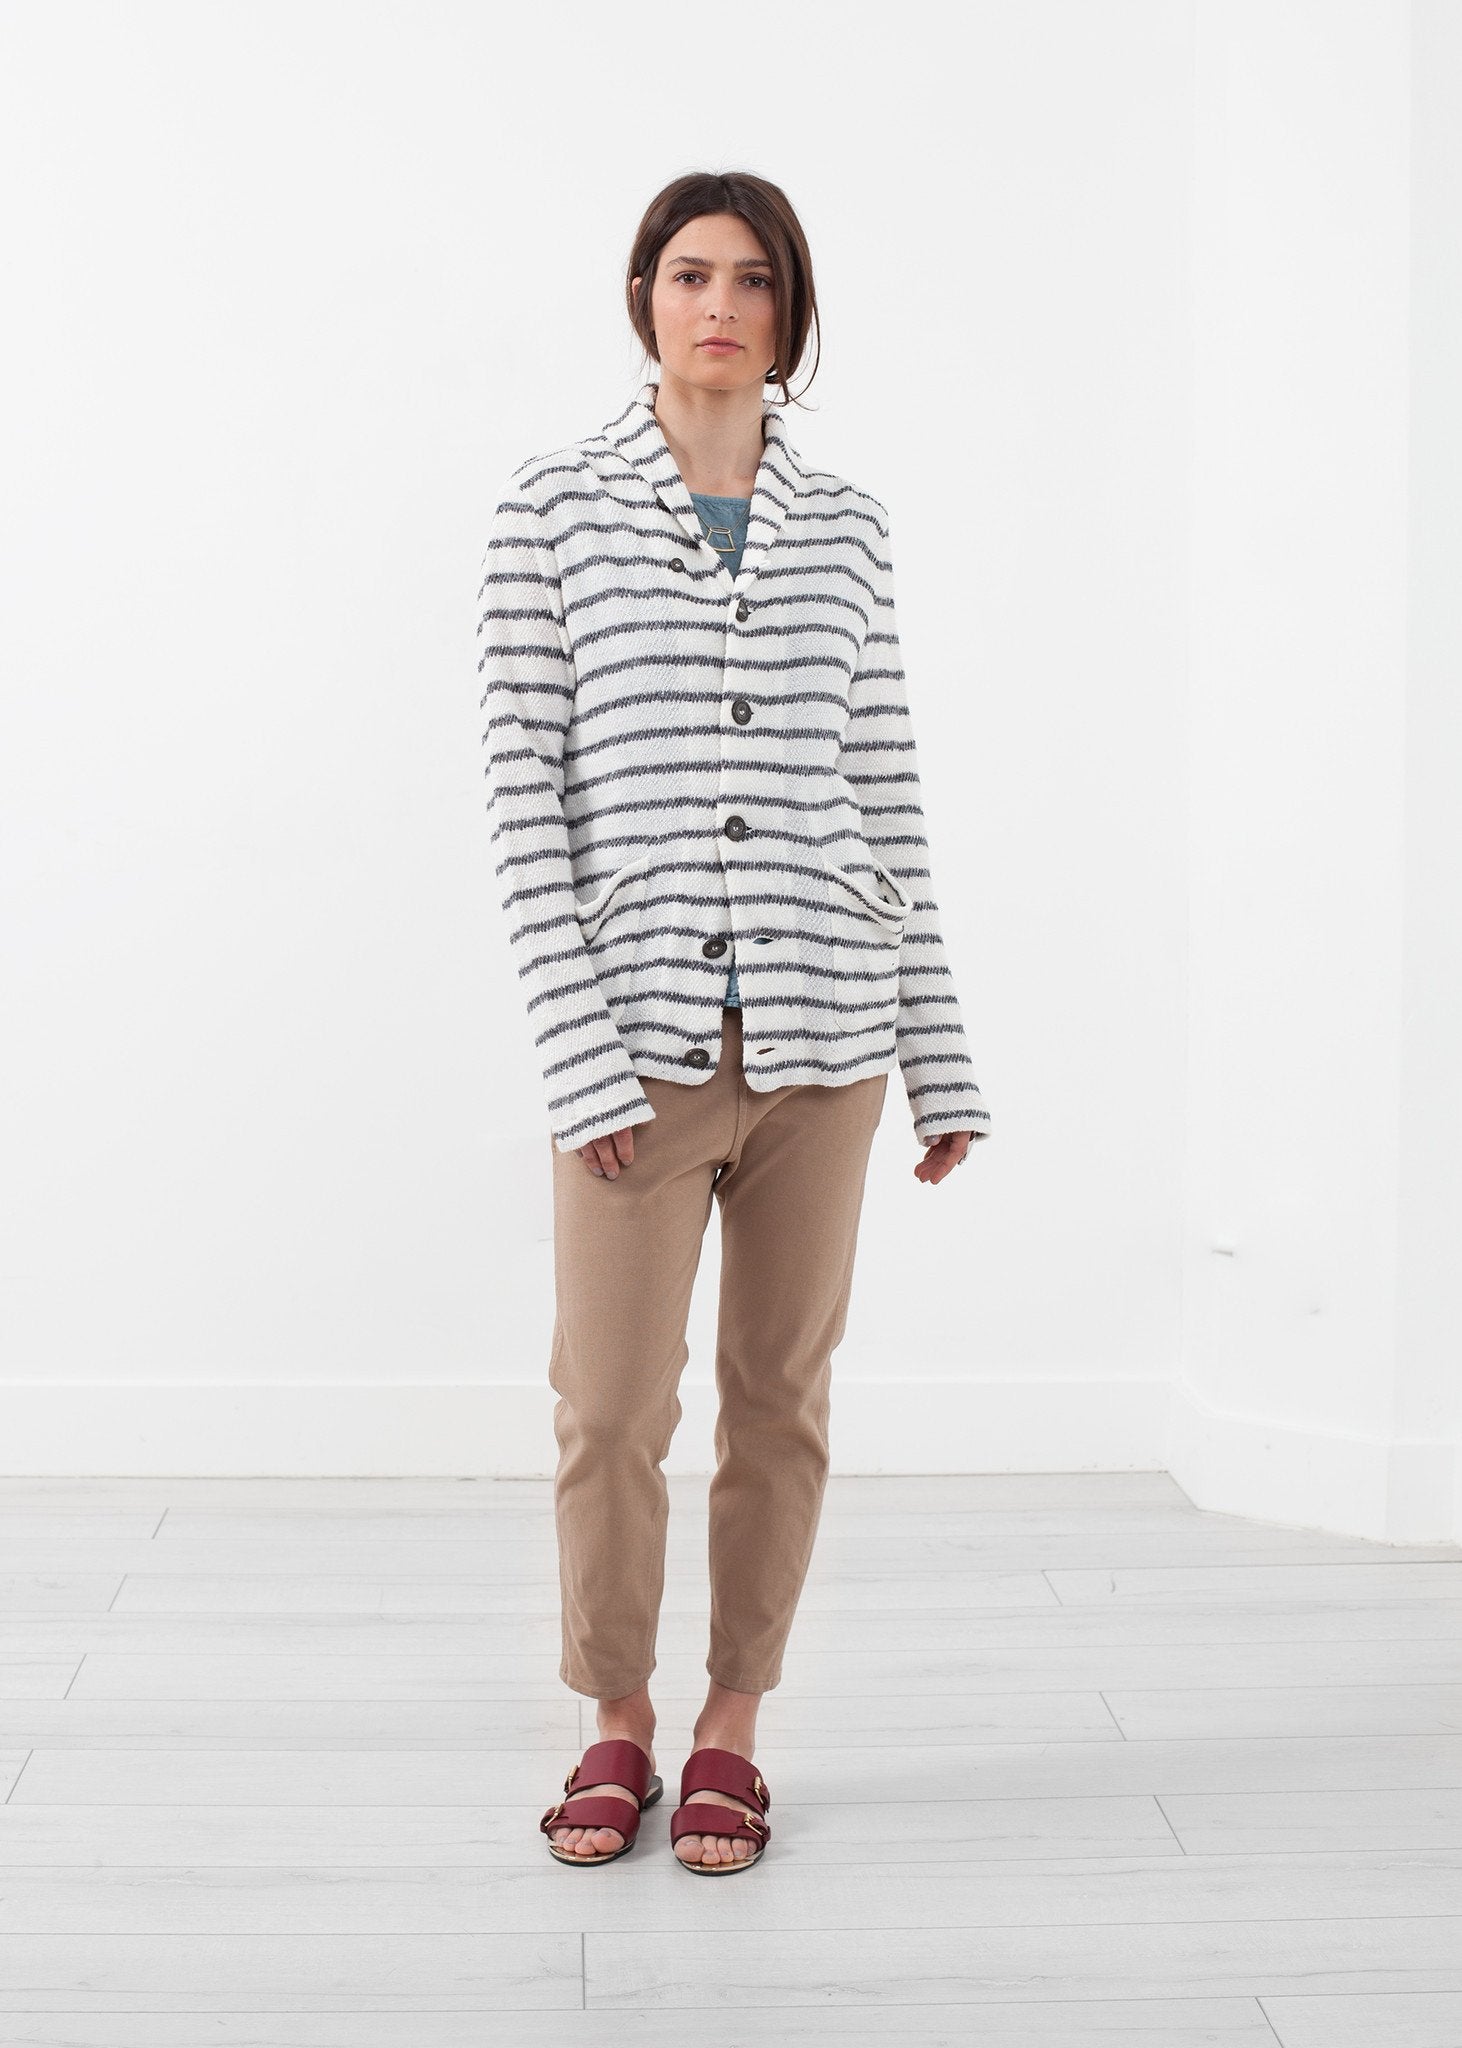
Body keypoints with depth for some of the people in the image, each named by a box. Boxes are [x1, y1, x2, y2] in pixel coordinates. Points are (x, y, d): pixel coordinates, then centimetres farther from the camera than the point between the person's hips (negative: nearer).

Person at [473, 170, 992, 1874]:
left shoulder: (844, 530, 8)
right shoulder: (552, 514, -1)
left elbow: (885, 796, 9)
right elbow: (527, 795, -4)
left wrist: (940, 1055, 7)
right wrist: (580, 1057, -11)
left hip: (821, 1028, 3)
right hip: (641, 1038, -2)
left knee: (781, 1393, 9)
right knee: (610, 1404, 1)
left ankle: (731, 1728, 25)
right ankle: (618, 1723, 23)